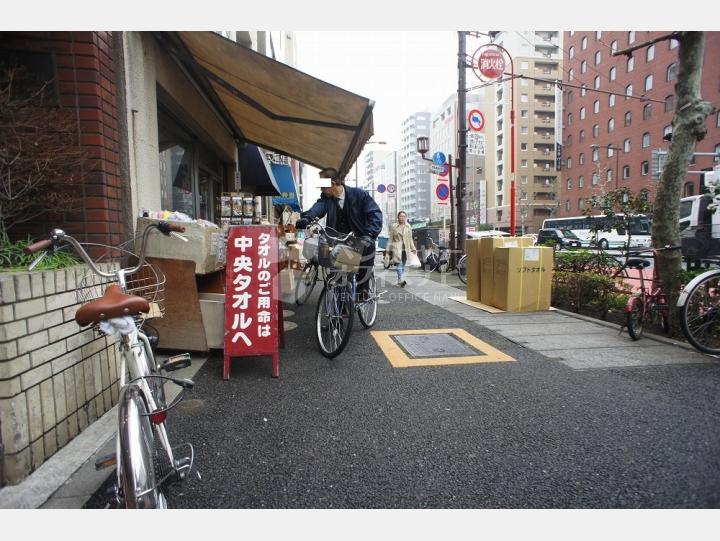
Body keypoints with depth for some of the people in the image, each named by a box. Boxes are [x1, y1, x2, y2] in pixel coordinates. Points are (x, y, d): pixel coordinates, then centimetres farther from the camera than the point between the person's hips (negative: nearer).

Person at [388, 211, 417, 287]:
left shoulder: (408, 227, 10)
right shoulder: (394, 226, 3)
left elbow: (410, 238, 15)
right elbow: (391, 239, 6)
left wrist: (413, 248, 8)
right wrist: (388, 249, 2)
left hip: (405, 248, 4)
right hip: (397, 248, -3)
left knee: (403, 265, 7)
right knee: (399, 264, -18)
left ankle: (399, 281, 17)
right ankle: (401, 280, -27)